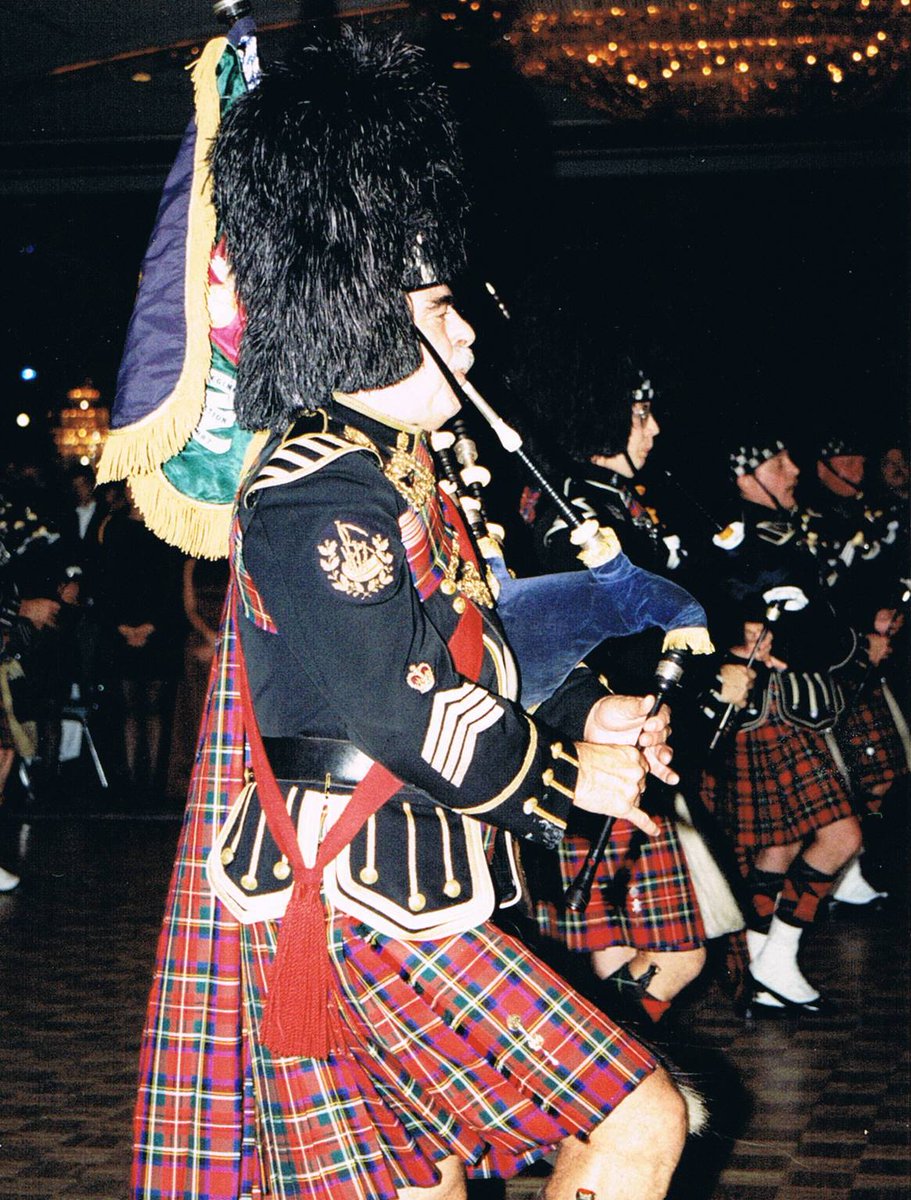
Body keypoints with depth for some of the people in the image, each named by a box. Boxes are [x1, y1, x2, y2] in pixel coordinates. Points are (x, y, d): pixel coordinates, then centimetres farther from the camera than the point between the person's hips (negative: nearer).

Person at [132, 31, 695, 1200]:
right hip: (356, 896, -10)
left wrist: (579, 710, 8)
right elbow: (414, 719, -22)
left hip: (403, 893, 10)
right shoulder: (321, 495, -17)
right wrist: (566, 775, -8)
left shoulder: (389, 469, 16)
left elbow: (460, 656, 22)